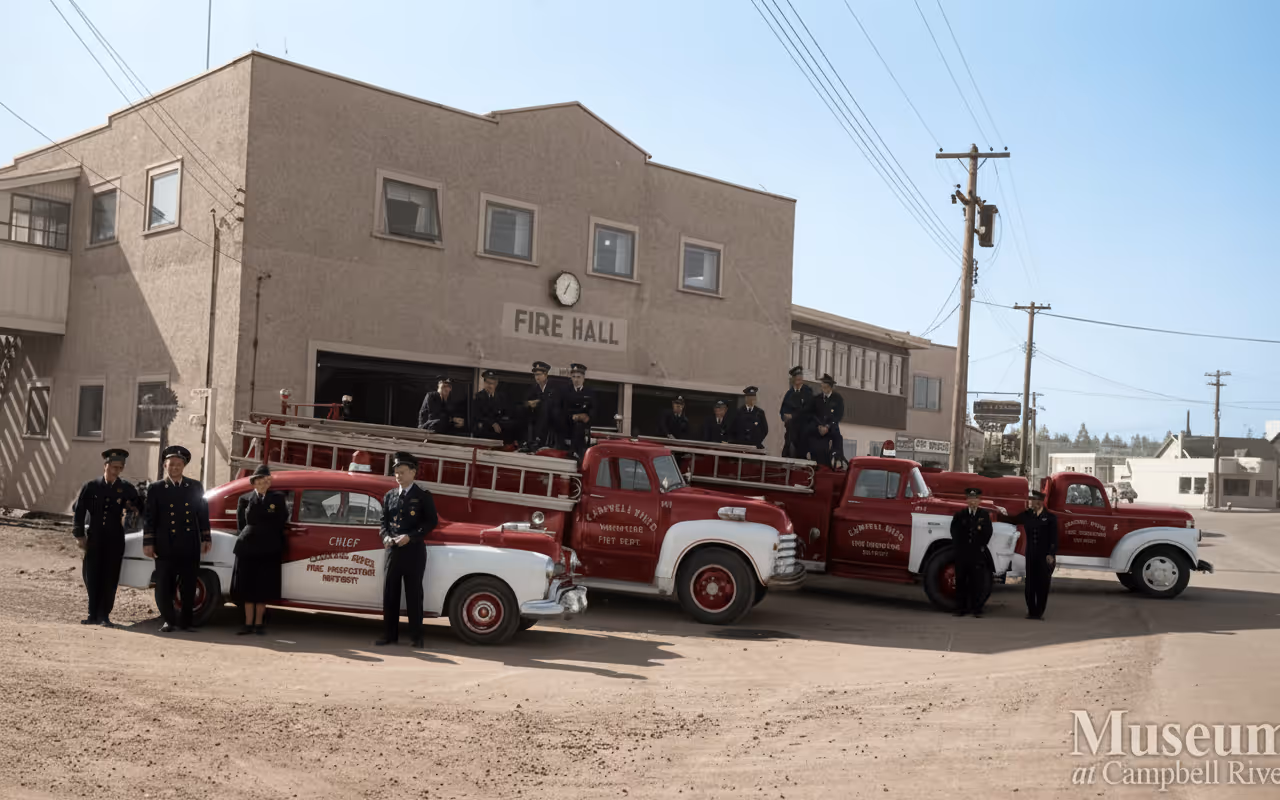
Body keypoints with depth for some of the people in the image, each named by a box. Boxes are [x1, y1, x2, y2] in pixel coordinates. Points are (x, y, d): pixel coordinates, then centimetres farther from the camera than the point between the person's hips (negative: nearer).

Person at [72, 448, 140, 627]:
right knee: (92, 577, 4)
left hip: (115, 540, 0)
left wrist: (131, 508, -11)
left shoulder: (127, 489, 4)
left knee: (110, 579, 0)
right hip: (94, 538, 0)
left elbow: (138, 509, 13)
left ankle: (104, 615, 7)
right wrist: (79, 535, -2)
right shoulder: (91, 487, 3)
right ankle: (93, 614, 15)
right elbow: (78, 510, 4)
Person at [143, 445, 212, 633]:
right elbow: (149, 517, 2)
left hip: (190, 547, 1)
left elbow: (203, 514, 11)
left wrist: (206, 538, 7)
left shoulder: (195, 487, 9)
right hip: (165, 547, -1)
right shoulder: (155, 489, 5)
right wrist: (148, 542, -4)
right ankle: (169, 620, 14)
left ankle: (185, 621, 17)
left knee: (189, 587, 6)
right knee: (165, 587, 2)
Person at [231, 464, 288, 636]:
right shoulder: (245, 499, 7)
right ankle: (248, 623, 8)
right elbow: (241, 523, 9)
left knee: (263, 588, 1)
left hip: (268, 549, -1)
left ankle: (258, 623, 9)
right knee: (247, 586, 2)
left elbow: (281, 522, 4)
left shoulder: (278, 498, 5)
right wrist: (247, 537, 3)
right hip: (247, 548, 1)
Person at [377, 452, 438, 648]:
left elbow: (431, 521, -6)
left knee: (414, 594, 1)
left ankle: (416, 637, 7)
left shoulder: (423, 496, -1)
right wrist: (386, 537, -8)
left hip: (414, 551, -4)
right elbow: (384, 521, 13)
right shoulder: (389, 496, 13)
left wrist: (410, 536, -16)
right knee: (389, 594, 5)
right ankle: (390, 635, 12)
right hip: (392, 551, 4)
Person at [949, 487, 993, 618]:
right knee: (960, 580, 3)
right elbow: (954, 531, 7)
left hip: (977, 554, -1)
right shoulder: (959, 515, 8)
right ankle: (960, 608, 8)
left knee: (977, 582, -1)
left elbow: (988, 532, 4)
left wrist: (981, 547, -2)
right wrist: (959, 547, 0)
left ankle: (976, 608, 4)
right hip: (962, 553, 1)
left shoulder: (985, 515, 7)